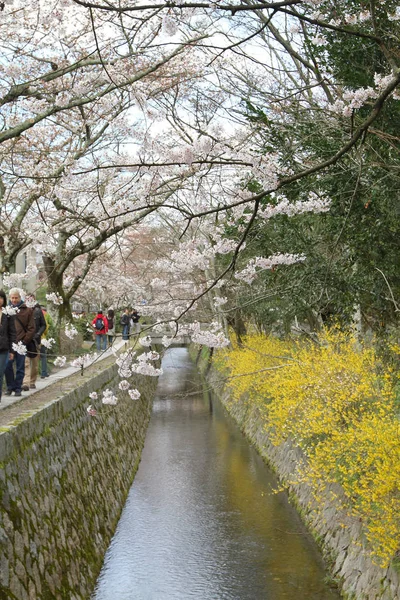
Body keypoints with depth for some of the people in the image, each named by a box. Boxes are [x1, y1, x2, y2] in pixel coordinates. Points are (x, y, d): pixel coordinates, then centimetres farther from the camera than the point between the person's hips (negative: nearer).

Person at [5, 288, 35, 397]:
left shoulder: (27, 311, 3)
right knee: (8, 366, -1)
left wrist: (24, 341, -7)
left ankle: (18, 388, 12)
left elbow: (31, 329, 2)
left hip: (21, 343, -1)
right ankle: (10, 387, 12)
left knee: (20, 367, 4)